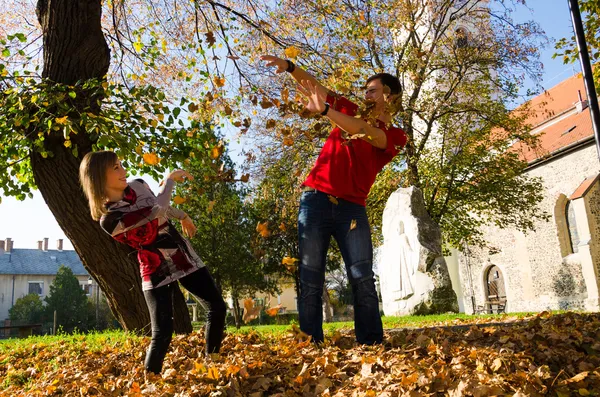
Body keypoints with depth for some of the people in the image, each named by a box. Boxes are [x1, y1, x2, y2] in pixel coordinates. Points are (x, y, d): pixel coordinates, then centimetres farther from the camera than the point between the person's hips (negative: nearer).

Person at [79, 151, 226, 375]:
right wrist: (171, 178, -17)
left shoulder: (137, 186, -1)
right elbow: (156, 210, -29)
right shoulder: (109, 219, -22)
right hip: (157, 272, -7)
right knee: (162, 332, -13)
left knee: (217, 306, 6)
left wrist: (183, 216, 32)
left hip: (184, 257, 7)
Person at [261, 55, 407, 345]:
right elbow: (314, 85, 10)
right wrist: (290, 67, -9)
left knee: (363, 280, -7)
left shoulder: (396, 136, 6)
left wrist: (324, 111, -26)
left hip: (352, 208, -1)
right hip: (316, 200, 1)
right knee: (310, 280, -3)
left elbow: (368, 133, -15)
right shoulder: (352, 113, 15)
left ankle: (372, 346, -1)